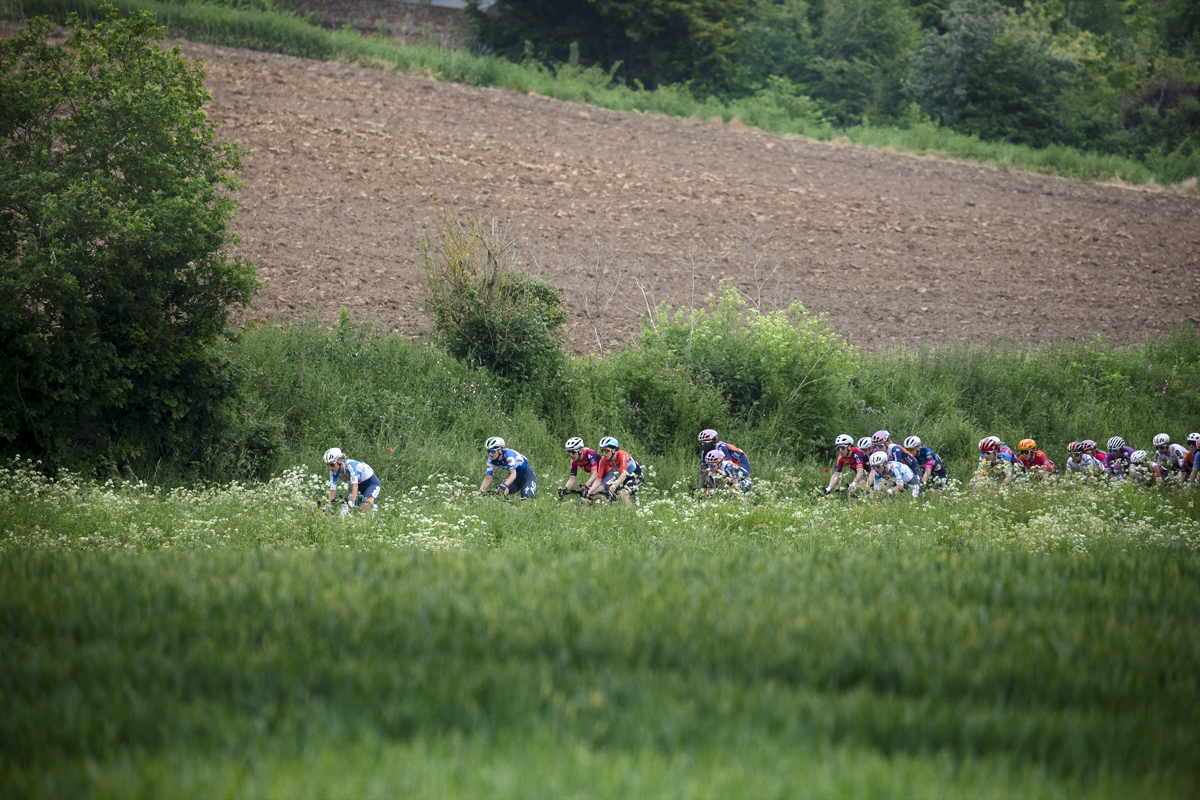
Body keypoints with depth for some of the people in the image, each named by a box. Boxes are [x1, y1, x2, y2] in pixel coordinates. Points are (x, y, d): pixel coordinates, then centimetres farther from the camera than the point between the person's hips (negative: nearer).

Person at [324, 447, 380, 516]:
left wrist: (352, 502, -53)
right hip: (360, 485, 7)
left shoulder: (350, 464, -34)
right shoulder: (333, 472, -14)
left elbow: (355, 484, -43)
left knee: (365, 508, -30)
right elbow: (332, 490, -12)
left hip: (371, 483, -7)